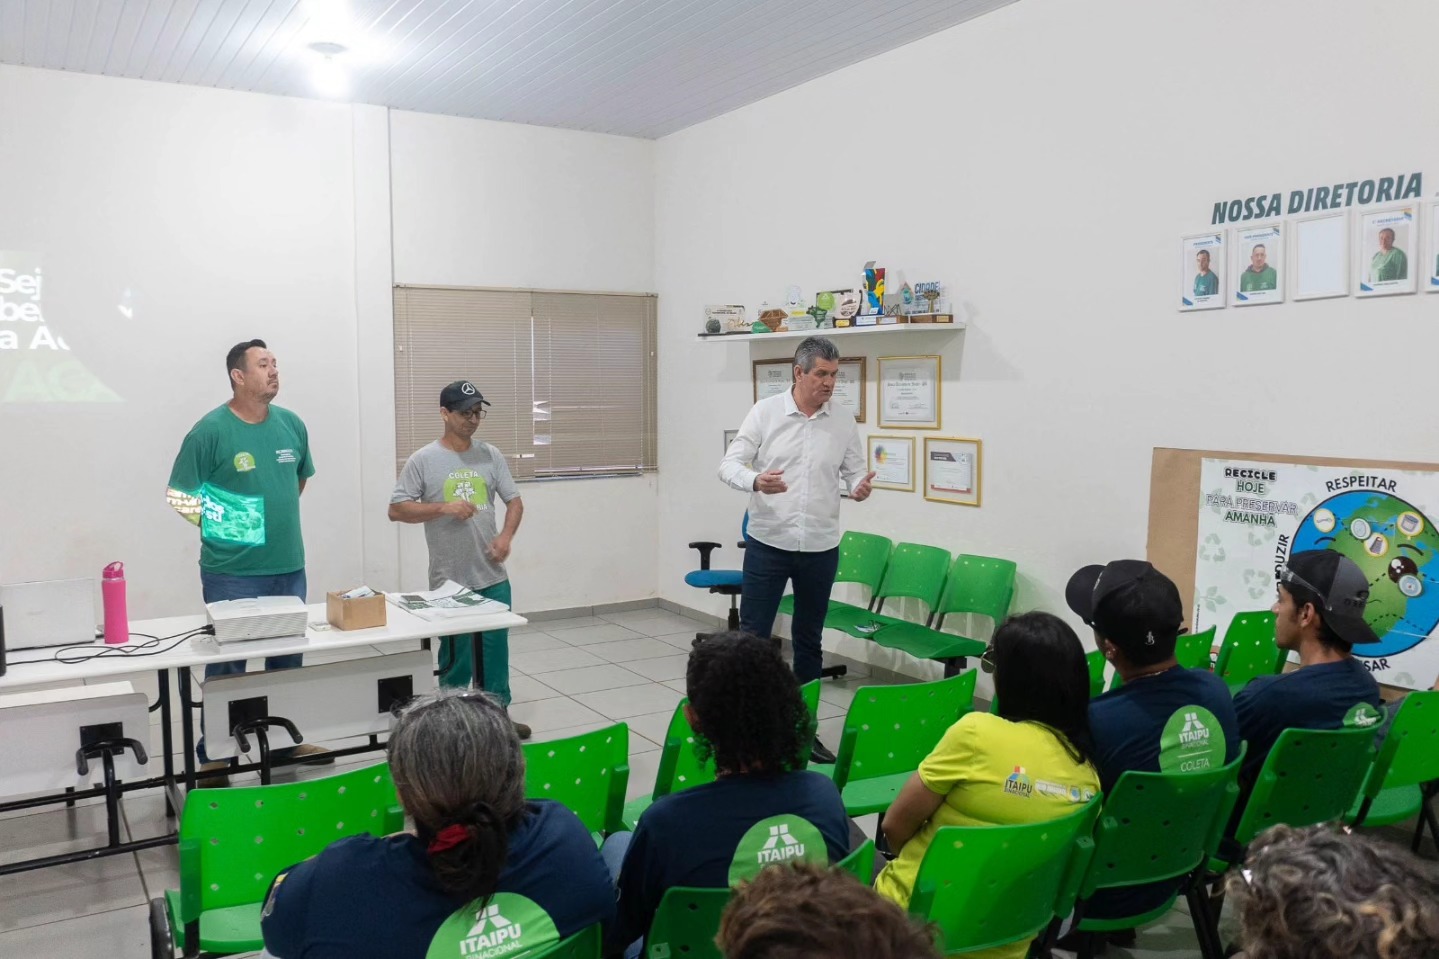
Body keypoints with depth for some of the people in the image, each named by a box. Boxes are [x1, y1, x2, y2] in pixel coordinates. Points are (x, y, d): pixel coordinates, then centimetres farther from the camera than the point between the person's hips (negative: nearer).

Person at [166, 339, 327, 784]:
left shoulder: (292, 424, 5)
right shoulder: (211, 429, -11)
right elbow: (179, 494, -8)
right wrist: (223, 524, -12)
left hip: (289, 566, 6)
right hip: (232, 573, -5)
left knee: (288, 658, 16)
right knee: (226, 665, 4)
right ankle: (213, 756, 17)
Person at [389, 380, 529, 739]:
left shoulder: (491, 456, 5)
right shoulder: (423, 460, -6)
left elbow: (514, 501, 9)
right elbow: (396, 510, -6)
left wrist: (506, 536, -8)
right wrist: (443, 508, -17)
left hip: (493, 577, 3)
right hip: (450, 581, -3)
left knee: (496, 650, 11)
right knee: (455, 655, 7)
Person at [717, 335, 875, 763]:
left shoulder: (843, 420, 2)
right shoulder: (765, 411, -5)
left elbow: (853, 471, 7)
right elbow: (730, 464, -8)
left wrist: (859, 486, -17)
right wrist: (755, 481, -29)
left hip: (820, 547, 3)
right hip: (768, 543, -2)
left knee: (809, 640, 13)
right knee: (752, 635, 1)